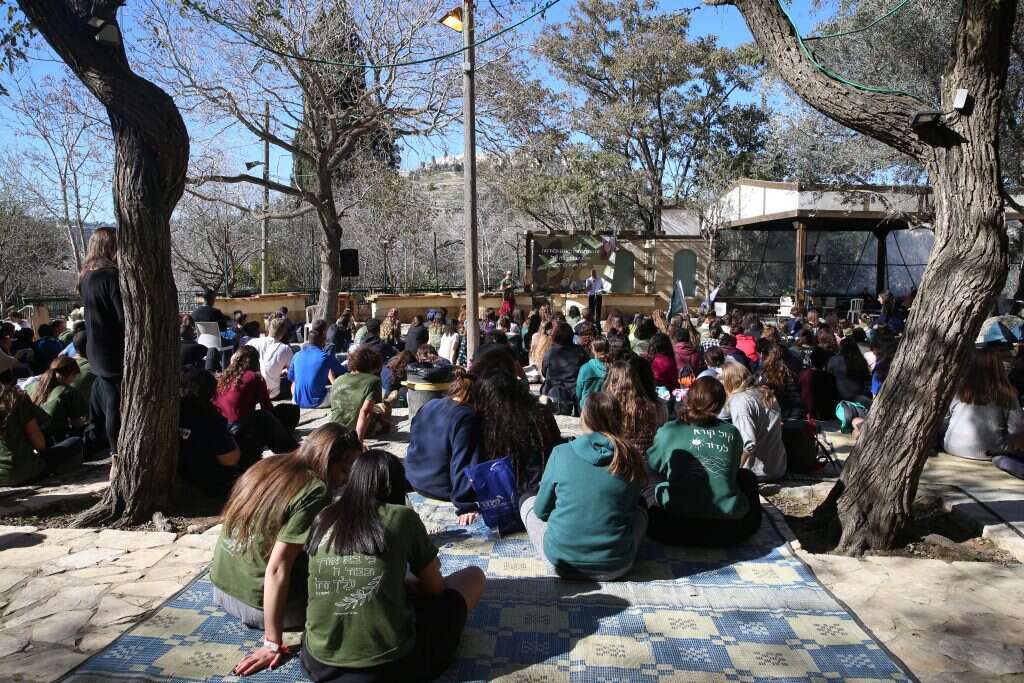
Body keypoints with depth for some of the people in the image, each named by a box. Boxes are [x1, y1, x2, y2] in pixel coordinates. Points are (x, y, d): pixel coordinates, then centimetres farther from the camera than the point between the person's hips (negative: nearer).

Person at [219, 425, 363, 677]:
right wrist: (273, 644, -21)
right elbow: (277, 568, -26)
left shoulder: (265, 467, 2)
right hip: (257, 603, -8)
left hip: (221, 588, 8)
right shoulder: (315, 492, -21)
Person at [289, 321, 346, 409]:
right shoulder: (326, 356, -12)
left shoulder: (297, 356, 0)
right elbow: (344, 373, -1)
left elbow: (291, 378, 11)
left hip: (298, 403, 5)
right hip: (317, 403, -5)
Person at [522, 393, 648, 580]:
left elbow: (541, 510, 3)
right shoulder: (632, 459, -5)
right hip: (616, 568, 2)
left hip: (563, 563, -2)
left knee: (528, 501, 23)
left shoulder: (561, 453, -8)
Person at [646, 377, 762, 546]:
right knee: (747, 477, 30)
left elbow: (653, 466, 17)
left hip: (679, 530, -1)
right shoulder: (732, 433, 3)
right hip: (730, 530, 2)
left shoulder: (668, 432, -1)